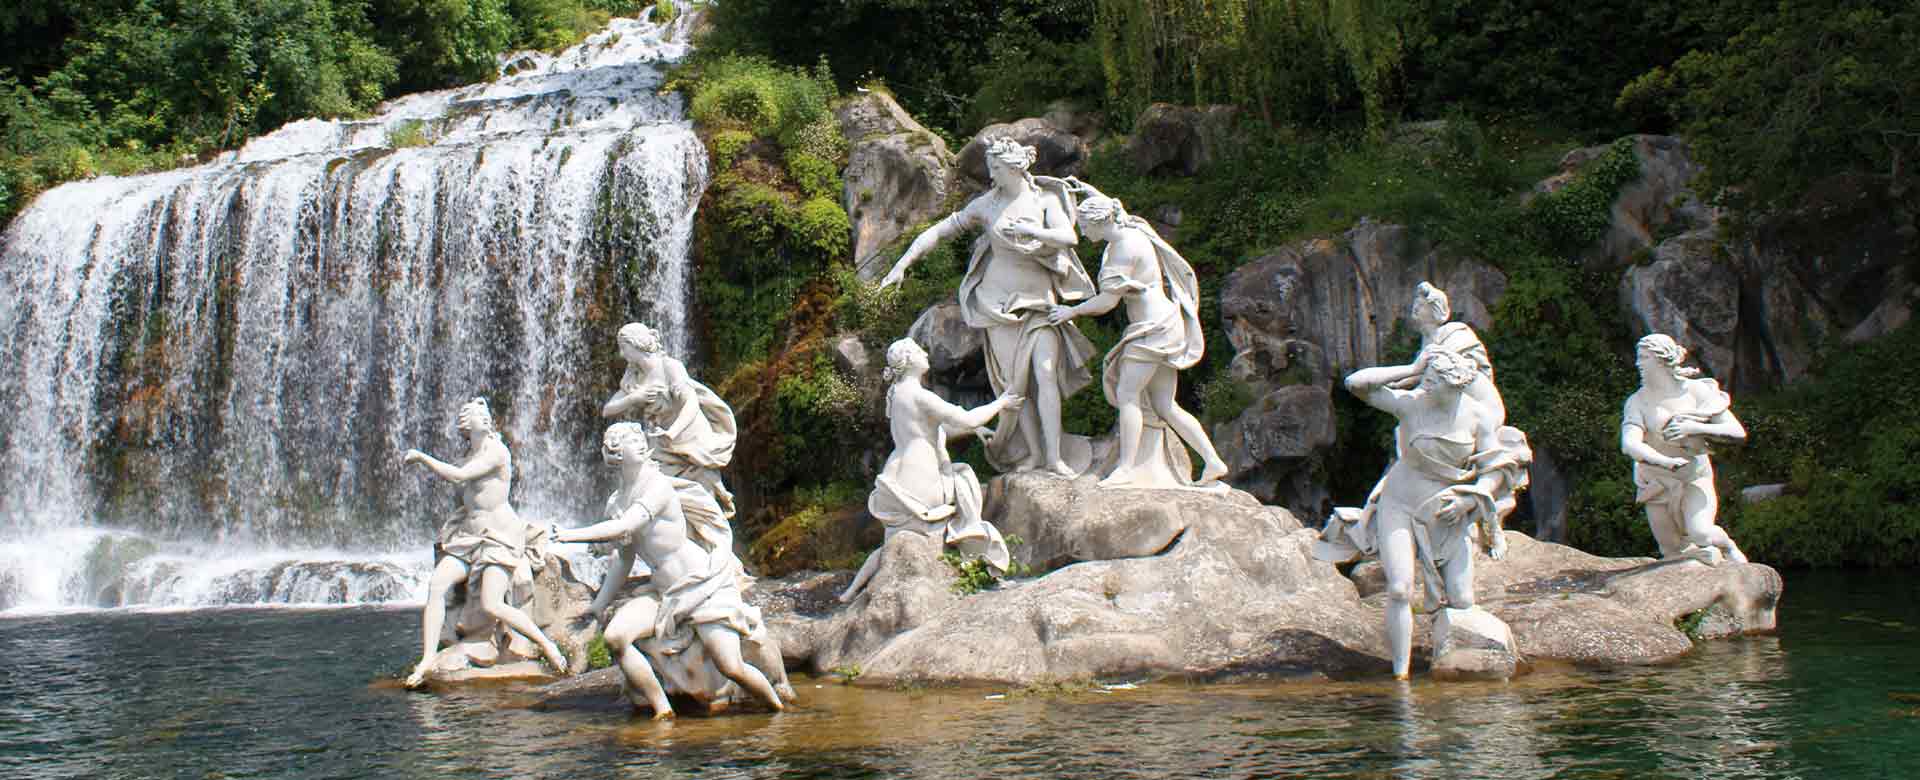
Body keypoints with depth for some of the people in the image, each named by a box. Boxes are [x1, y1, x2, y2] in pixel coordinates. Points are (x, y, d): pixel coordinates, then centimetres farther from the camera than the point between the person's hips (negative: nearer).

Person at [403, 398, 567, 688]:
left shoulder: (497, 451, -11)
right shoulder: (471, 452, 16)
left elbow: (458, 475, -20)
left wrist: (421, 457, -10)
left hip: (500, 533, -8)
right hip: (468, 533, 8)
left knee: (492, 606, -20)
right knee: (437, 584, -14)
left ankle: (548, 645, -3)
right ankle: (427, 661, -12)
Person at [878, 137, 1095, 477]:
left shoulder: (1045, 200, -1)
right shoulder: (986, 204, 0)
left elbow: (1069, 237, -16)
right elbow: (938, 231, 4)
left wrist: (1030, 230, -31)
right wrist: (902, 264, -1)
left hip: (1041, 300, 0)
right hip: (1001, 304, 0)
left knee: (1046, 373, -15)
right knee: (1016, 382, -4)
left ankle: (1054, 458, -13)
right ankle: (1034, 455, 6)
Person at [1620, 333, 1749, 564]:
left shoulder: (1696, 391, -5)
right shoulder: (1638, 401, -6)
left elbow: (1738, 432, -8)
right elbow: (1629, 444, -23)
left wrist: (1694, 428, -21)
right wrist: (1665, 461, -40)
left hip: (1695, 478, -2)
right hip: (1657, 483, 2)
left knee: (1700, 533, -27)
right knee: (1673, 555, 6)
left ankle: (1728, 545, 6)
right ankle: (1709, 549, 38)